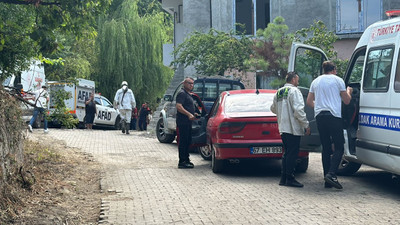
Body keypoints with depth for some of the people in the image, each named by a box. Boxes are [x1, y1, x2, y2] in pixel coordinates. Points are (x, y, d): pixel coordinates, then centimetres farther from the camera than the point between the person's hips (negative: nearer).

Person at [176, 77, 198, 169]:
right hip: (183, 121, -10)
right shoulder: (182, 93, -11)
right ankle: (182, 162, -8)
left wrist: (193, 114, 23)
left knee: (188, 141, 14)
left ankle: (186, 160, 22)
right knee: (183, 141, -9)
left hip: (188, 122, 10)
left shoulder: (188, 94, 22)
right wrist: (189, 114, -28)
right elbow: (179, 106, -23)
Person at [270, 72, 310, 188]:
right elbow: (298, 110, -18)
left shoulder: (278, 92, 15)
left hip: (283, 128, 8)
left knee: (287, 153, 14)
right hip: (293, 128, -8)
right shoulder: (294, 91, -10)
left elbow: (273, 108, 24)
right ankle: (290, 178, -4)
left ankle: (283, 178, 15)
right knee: (292, 154, -5)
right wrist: (306, 125, -13)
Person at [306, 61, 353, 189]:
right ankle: (331, 174, -22)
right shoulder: (337, 80, 4)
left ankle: (327, 181, 6)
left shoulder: (316, 81, 17)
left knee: (326, 148, 8)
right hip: (334, 116, -5)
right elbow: (347, 101, 9)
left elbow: (309, 101, 18)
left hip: (319, 116, 5)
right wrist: (348, 92, 29)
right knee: (339, 148, -3)